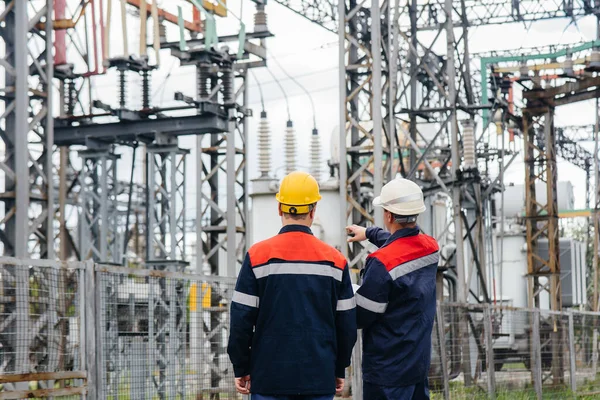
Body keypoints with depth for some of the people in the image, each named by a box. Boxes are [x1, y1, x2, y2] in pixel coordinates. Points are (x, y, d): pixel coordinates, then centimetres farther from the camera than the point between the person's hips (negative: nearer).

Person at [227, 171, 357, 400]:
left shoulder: (258, 255, -4)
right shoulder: (335, 260, 3)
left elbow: (242, 319, -3)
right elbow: (347, 323, 8)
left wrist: (241, 369, 6)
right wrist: (339, 370, 19)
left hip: (270, 375, -2)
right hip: (320, 377, 2)